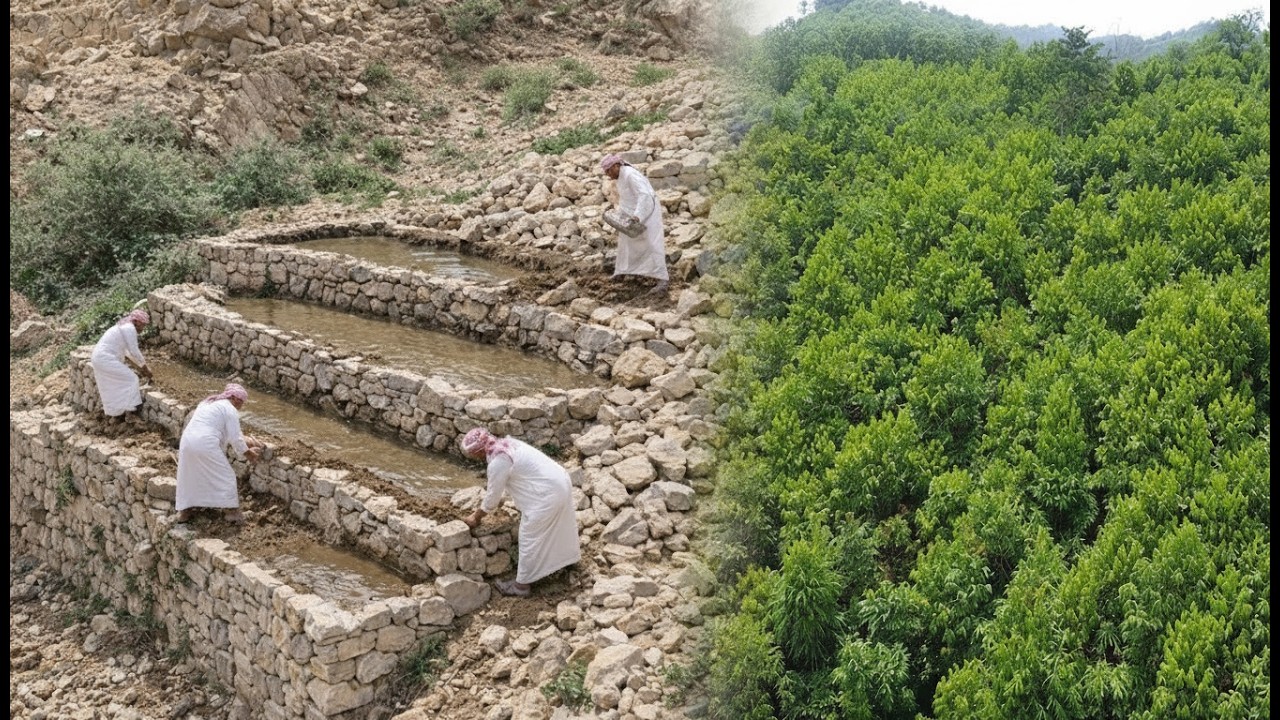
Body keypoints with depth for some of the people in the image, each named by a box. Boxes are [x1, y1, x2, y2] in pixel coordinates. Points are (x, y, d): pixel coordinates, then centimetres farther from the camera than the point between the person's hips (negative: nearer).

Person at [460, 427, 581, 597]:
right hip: (560, 481, 9)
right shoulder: (505, 444, 10)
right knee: (553, 528, 29)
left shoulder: (497, 463, -18)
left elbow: (493, 497, -6)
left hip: (547, 494, -9)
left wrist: (476, 517, 9)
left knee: (530, 539, 5)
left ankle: (522, 585, 16)